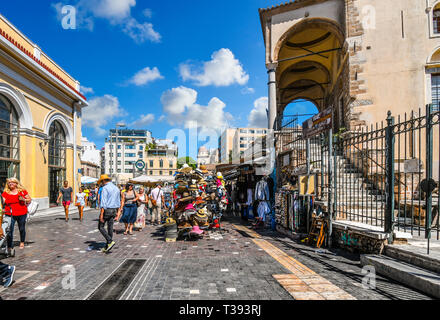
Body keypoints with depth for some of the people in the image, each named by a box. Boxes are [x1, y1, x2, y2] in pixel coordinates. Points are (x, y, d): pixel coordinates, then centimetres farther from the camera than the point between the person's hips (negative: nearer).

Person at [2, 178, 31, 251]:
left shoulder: (22, 191, 4)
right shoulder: (5, 193, 4)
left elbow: (29, 200, 8)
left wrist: (24, 199, -10)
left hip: (22, 214, 0)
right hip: (10, 214, 0)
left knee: (22, 229, 12)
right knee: (9, 230, -7)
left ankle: (22, 242, 34)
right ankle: (10, 246, 5)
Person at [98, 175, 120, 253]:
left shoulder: (105, 188, -12)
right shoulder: (116, 188, 12)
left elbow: (103, 202, -19)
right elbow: (118, 203, 15)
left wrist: (101, 214, -19)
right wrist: (117, 214, 18)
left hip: (106, 210, -7)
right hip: (114, 210, 7)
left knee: (100, 227, 7)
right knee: (110, 228, 9)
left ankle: (110, 241, -6)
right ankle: (107, 247, 15)